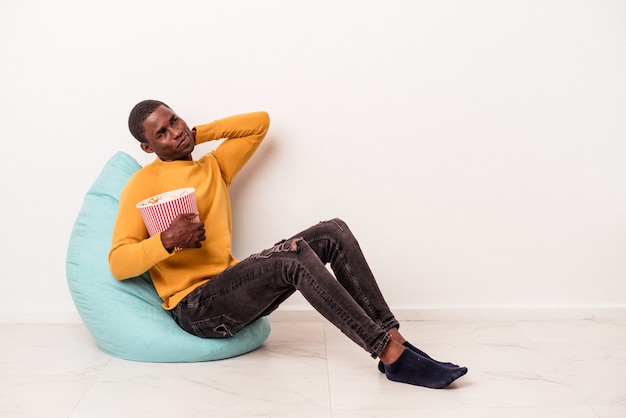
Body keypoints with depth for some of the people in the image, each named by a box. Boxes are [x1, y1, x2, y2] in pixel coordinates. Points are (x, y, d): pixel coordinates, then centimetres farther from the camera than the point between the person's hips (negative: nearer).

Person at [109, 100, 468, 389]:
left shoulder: (212, 167, 19)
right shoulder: (143, 184, -2)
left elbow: (260, 122, 22)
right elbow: (118, 263, -9)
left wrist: (196, 134, 15)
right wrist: (166, 241, -27)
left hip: (233, 292, 7)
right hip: (195, 308, -7)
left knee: (333, 233, -9)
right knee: (294, 255, -31)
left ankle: (392, 337, -16)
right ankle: (391, 356, -29)